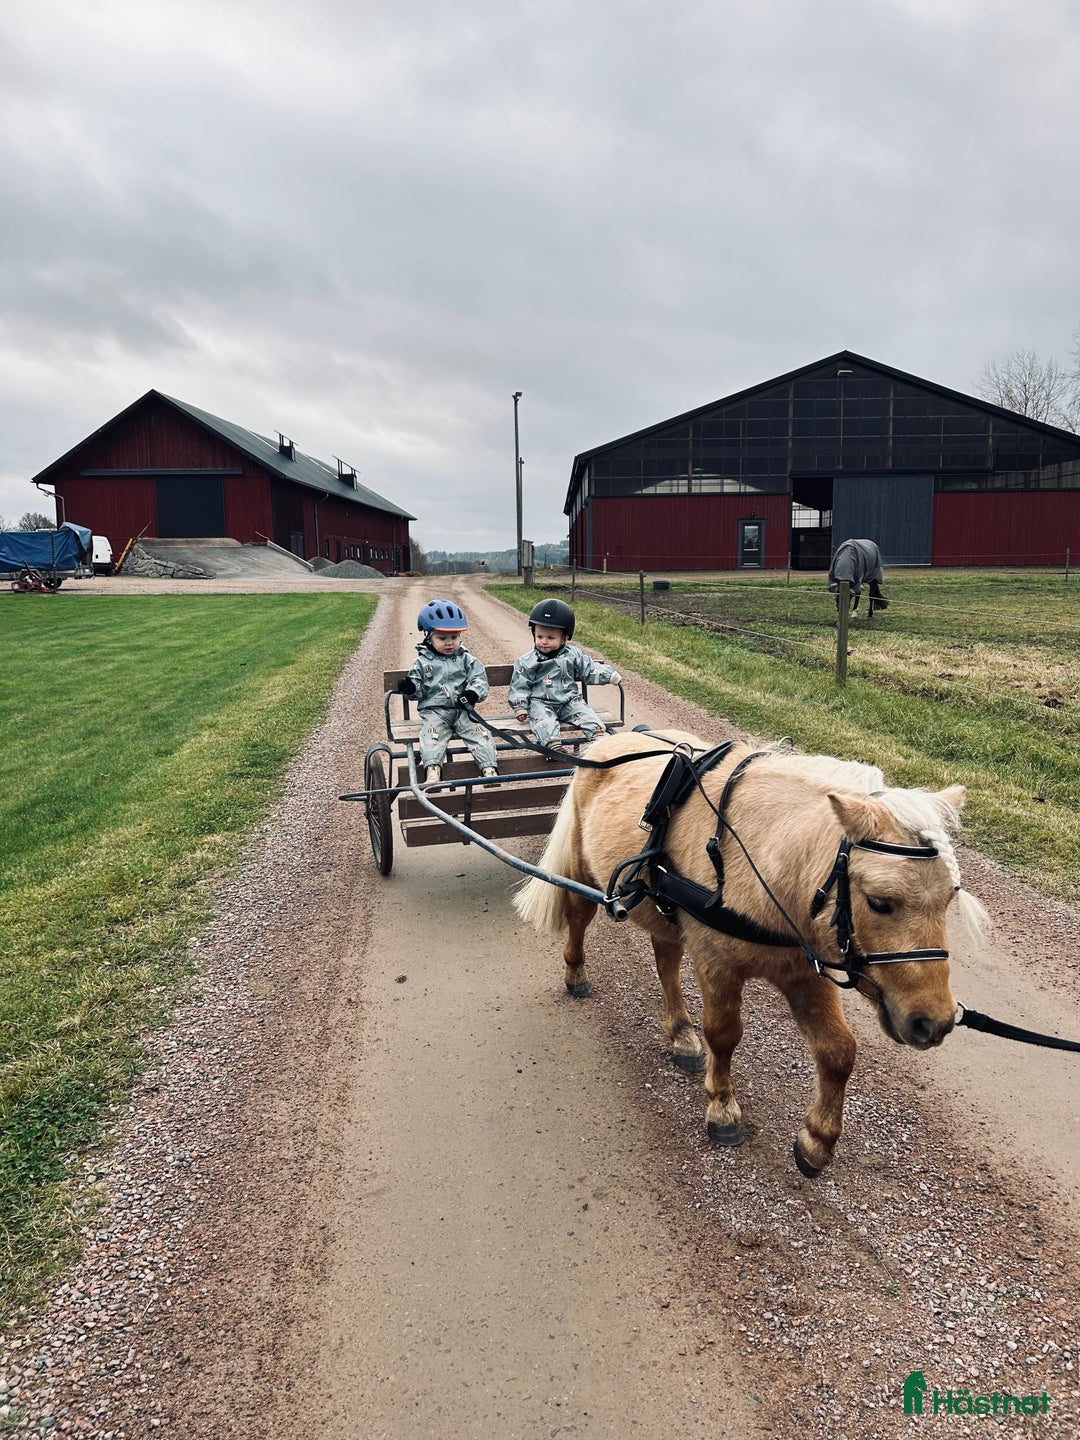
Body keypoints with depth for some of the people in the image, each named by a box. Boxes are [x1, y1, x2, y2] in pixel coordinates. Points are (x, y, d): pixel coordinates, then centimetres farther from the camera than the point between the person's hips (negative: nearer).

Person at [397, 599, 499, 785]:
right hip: (434, 711, -1)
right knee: (431, 736, -28)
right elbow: (419, 691, 7)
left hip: (462, 709, 1)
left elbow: (479, 678, 4)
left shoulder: (466, 659, 11)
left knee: (479, 733, -20)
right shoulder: (422, 663, 7)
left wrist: (474, 693, -16)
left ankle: (489, 770, -22)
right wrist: (410, 688, -16)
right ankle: (432, 773, -37)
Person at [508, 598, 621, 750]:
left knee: (585, 713, -20)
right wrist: (520, 708, -6)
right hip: (541, 703, -3)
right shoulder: (527, 662, 1)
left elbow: (590, 669, 13)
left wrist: (610, 675, 4)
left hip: (569, 700, 3)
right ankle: (553, 745, -46)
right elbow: (519, 686, 2)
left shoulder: (573, 655, 6)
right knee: (544, 721, -31)